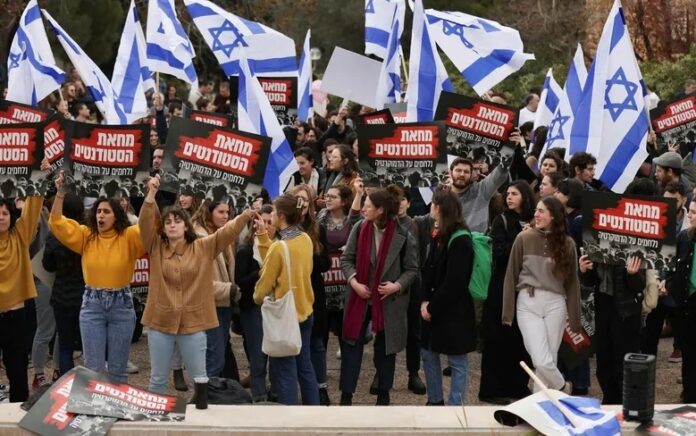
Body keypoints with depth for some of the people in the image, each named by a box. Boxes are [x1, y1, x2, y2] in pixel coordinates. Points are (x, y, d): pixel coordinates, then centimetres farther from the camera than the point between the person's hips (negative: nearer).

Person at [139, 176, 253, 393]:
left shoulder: (203, 247, 1)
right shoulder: (156, 248, 3)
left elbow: (228, 230, -7)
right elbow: (145, 223, -9)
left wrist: (248, 214, -20)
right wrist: (151, 193, -20)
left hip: (193, 323, -1)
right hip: (160, 322, 1)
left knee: (199, 379, 8)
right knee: (158, 379, 12)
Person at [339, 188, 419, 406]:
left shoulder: (402, 235, -13)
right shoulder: (359, 228, -7)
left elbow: (412, 269, -3)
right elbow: (347, 259, 0)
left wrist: (398, 285, -18)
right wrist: (354, 282, -13)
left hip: (389, 301, -2)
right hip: (360, 297, 2)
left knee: (385, 347, 11)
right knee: (352, 345, 3)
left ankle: (383, 394, 28)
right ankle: (346, 395, 11)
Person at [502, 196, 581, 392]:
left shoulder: (567, 243, 4)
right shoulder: (524, 238, 0)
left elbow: (572, 281, 9)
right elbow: (511, 276, 3)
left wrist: (574, 318, 7)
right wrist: (507, 313, 1)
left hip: (555, 304, 1)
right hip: (528, 304, -1)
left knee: (549, 359, 2)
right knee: (541, 360, -8)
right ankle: (562, 388, 18)